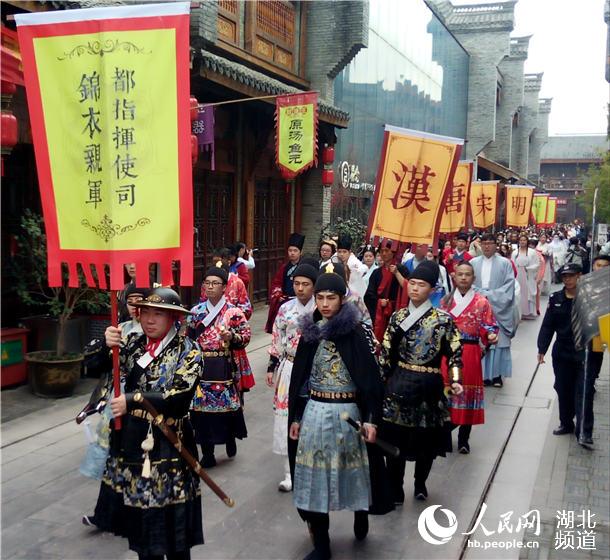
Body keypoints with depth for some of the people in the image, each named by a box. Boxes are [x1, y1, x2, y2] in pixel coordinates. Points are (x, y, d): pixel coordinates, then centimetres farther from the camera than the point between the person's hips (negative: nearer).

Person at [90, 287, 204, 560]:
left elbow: (179, 397, -19)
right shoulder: (132, 342, 5)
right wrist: (107, 345, -25)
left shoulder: (188, 351, -7)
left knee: (171, 518, 5)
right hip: (130, 440, 4)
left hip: (167, 444, -4)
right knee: (138, 512, 14)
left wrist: (132, 400, -24)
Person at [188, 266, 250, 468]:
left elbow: (246, 336, -2)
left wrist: (232, 336, -20)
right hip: (200, 366, 3)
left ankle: (230, 439, 30)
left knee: (227, 405, 0)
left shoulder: (234, 311, -3)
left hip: (224, 368, -3)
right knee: (201, 407, 3)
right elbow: (189, 340, 13)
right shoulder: (196, 311, 7)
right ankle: (207, 453, 15)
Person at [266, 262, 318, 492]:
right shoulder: (285, 309, 2)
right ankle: (291, 472, 15)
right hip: (290, 369, 2)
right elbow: (277, 342, 8)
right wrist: (271, 368, 7)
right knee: (288, 418, 3)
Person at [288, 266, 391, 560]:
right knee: (315, 475, 6)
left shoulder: (355, 332, -8)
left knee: (353, 469, 10)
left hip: (347, 413, -3)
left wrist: (370, 419, -15)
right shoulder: (309, 332, 4)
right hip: (314, 413, 4)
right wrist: (295, 417, 7)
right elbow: (298, 377, 9)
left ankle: (361, 515, 42)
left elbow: (370, 377, -10)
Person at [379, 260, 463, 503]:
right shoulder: (398, 316, 5)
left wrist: (455, 380, -18)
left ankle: (420, 483, 35)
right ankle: (395, 490, 18)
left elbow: (454, 353, -5)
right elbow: (386, 353, 8)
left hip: (428, 386, -2)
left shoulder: (443, 319, -4)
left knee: (427, 439, 10)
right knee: (394, 439, 3)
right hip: (398, 384, 2)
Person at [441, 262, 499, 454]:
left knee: (468, 393, 3)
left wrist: (492, 336, -21)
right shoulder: (445, 301, 9)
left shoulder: (481, 302, 1)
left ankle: (463, 439, 14)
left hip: (470, 354, -2)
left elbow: (488, 327, -1)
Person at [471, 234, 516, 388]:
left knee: (497, 340, -1)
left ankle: (497, 374, 7)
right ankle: (482, 374, 9)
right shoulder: (473, 262, 8)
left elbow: (509, 285, -5)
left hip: (498, 309, -2)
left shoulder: (505, 263, 1)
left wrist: (491, 296, -13)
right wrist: (482, 294, -12)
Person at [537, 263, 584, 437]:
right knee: (563, 389, 10)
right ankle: (566, 423, 27)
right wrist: (542, 349, 0)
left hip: (584, 352, -3)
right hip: (562, 352, 3)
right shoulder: (555, 298, 2)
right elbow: (547, 325, 4)